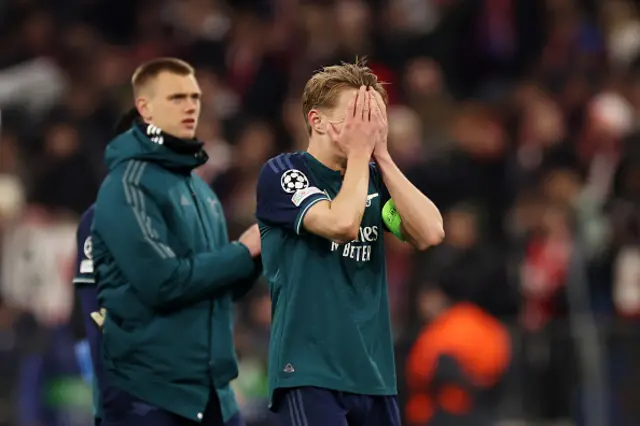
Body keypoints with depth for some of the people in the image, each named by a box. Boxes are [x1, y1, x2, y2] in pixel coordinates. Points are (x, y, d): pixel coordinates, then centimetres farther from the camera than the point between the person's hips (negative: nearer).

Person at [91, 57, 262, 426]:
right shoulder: (129, 185, -10)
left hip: (213, 388, 7)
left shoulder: (199, 187, 16)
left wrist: (253, 253, -1)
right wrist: (244, 252, -10)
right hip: (148, 390, -7)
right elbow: (163, 281, -20)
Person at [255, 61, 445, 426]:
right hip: (310, 374, -6)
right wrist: (359, 152, -9)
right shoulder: (283, 174, -5)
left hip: (373, 373, 6)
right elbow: (341, 224, -22)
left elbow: (430, 233, -3)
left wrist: (381, 155, -4)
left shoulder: (373, 180, 12)